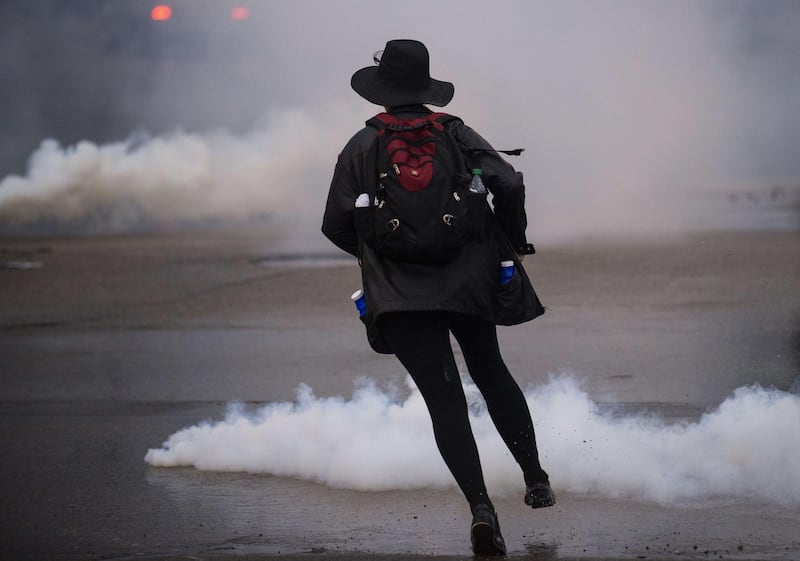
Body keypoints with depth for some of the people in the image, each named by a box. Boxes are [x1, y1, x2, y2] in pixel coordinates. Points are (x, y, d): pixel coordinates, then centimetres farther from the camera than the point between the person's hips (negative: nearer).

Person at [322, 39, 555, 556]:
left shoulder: (362, 146, 2)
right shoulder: (454, 134, 3)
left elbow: (336, 226, 3)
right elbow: (508, 185, -10)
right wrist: (512, 239, 9)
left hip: (398, 296, -2)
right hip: (468, 281, 2)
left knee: (444, 397, -4)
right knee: (491, 372, 24)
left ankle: (480, 505, -19)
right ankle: (536, 478, 25)